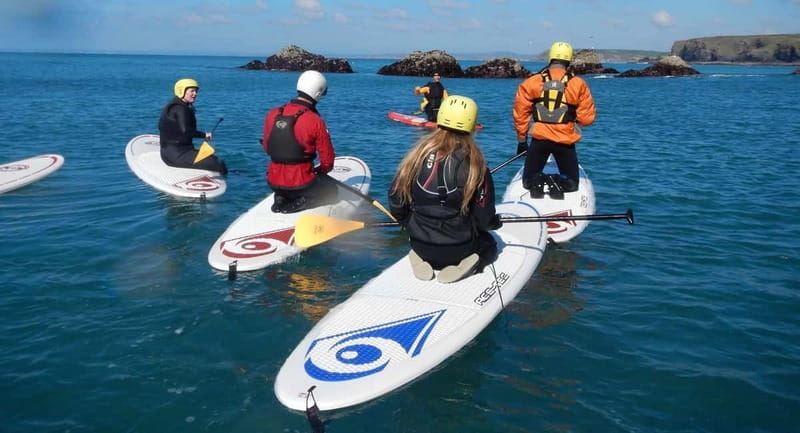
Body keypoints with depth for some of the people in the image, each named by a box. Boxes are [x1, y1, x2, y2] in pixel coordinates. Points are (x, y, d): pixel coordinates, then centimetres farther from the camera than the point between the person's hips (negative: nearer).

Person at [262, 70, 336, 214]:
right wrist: (319, 171, 13)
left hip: (273, 183, 5)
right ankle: (301, 203, -1)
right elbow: (327, 160, -9)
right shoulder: (315, 121, -17)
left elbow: (266, 147, 11)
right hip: (301, 184, -5)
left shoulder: (272, 114, -2)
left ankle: (281, 199, 11)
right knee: (332, 190, 24)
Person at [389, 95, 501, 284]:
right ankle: (461, 263, -2)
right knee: (489, 245, 29)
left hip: (420, 247, 3)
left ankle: (421, 260, 4)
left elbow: (396, 203, -2)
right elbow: (485, 220, -9)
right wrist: (495, 222, 15)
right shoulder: (475, 165, -16)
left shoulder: (417, 155, -8)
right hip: (459, 249, -2)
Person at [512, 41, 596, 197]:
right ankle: (560, 184, -18)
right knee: (572, 183, 17)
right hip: (566, 141, 0)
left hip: (539, 140, 0)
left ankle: (535, 182, -19)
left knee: (528, 180, 16)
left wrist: (521, 139, 11)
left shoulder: (531, 82, -2)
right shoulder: (578, 84, -3)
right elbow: (587, 118, -3)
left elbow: (520, 113, 1)